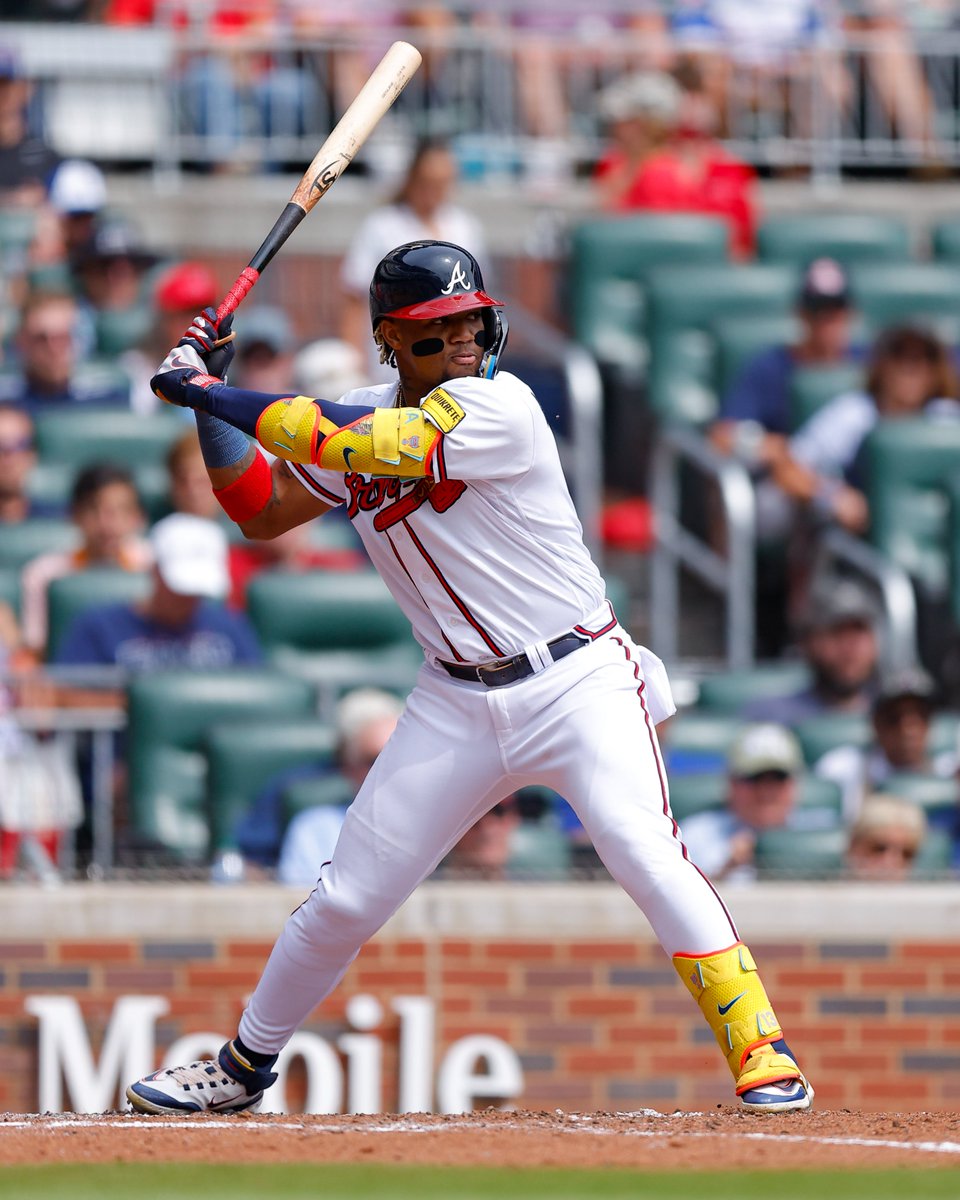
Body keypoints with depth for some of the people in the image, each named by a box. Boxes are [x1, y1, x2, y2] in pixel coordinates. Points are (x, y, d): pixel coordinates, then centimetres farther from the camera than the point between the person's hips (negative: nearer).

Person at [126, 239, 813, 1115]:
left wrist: (218, 397, -18)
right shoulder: (358, 422, 5)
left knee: (645, 856, -26)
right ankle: (245, 1068, 25)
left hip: (579, 684, -5)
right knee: (344, 901, 6)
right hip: (459, 705, 5)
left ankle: (760, 1049, -19)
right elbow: (261, 511, 14)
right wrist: (211, 401, 1)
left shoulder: (498, 405, -16)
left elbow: (370, 444, -26)